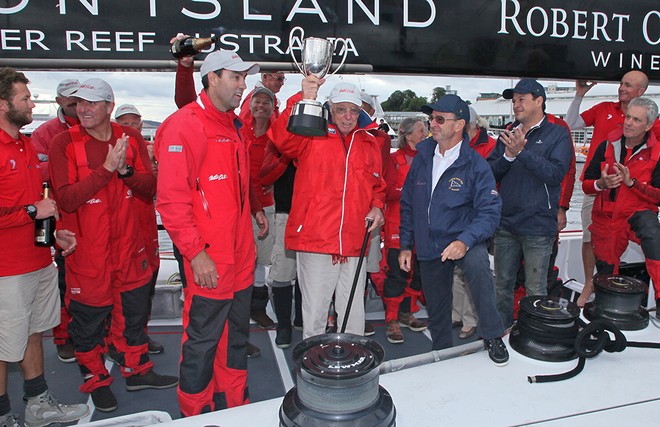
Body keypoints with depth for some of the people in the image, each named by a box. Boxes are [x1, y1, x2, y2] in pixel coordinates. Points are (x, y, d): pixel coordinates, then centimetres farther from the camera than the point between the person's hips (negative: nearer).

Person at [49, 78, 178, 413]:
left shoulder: (131, 138, 2)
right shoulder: (64, 143, -9)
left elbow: (149, 188, 1)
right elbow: (66, 199, -18)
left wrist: (126, 170, -18)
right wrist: (107, 168, -23)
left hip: (129, 244, 4)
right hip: (87, 250, -4)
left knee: (133, 309, 17)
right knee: (89, 316, 9)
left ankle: (136, 370, 36)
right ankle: (95, 380, 31)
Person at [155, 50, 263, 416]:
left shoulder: (235, 127, 15)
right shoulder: (185, 125, -12)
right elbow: (171, 199, -18)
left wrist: (253, 209, 16)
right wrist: (195, 252, -19)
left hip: (241, 256, 9)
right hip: (209, 262, -8)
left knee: (236, 334, 19)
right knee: (202, 342, 5)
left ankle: (234, 405, 36)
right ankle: (196, 413, 25)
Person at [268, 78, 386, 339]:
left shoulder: (370, 143, 15)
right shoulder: (312, 135, 1)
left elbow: (377, 184, 23)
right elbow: (281, 137, -20)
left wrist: (377, 207, 4)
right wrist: (303, 100, -32)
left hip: (355, 242, 4)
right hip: (315, 238, -3)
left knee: (354, 311, 13)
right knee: (314, 309, 5)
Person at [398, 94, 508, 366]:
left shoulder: (475, 164, -12)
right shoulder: (422, 157, 1)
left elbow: (490, 211, -16)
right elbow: (408, 204, 8)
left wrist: (464, 241, -32)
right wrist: (405, 245, 7)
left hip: (462, 240, -4)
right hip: (428, 246, 4)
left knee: (478, 265, -36)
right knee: (436, 311, 14)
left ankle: (493, 337, -17)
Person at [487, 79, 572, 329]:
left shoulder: (557, 135, -2)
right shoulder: (508, 134, 12)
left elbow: (556, 173, -17)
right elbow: (490, 172, 5)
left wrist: (522, 152, -22)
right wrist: (507, 156, -13)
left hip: (538, 226, -5)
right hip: (505, 224, 5)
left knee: (535, 290, 4)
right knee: (502, 285, 14)